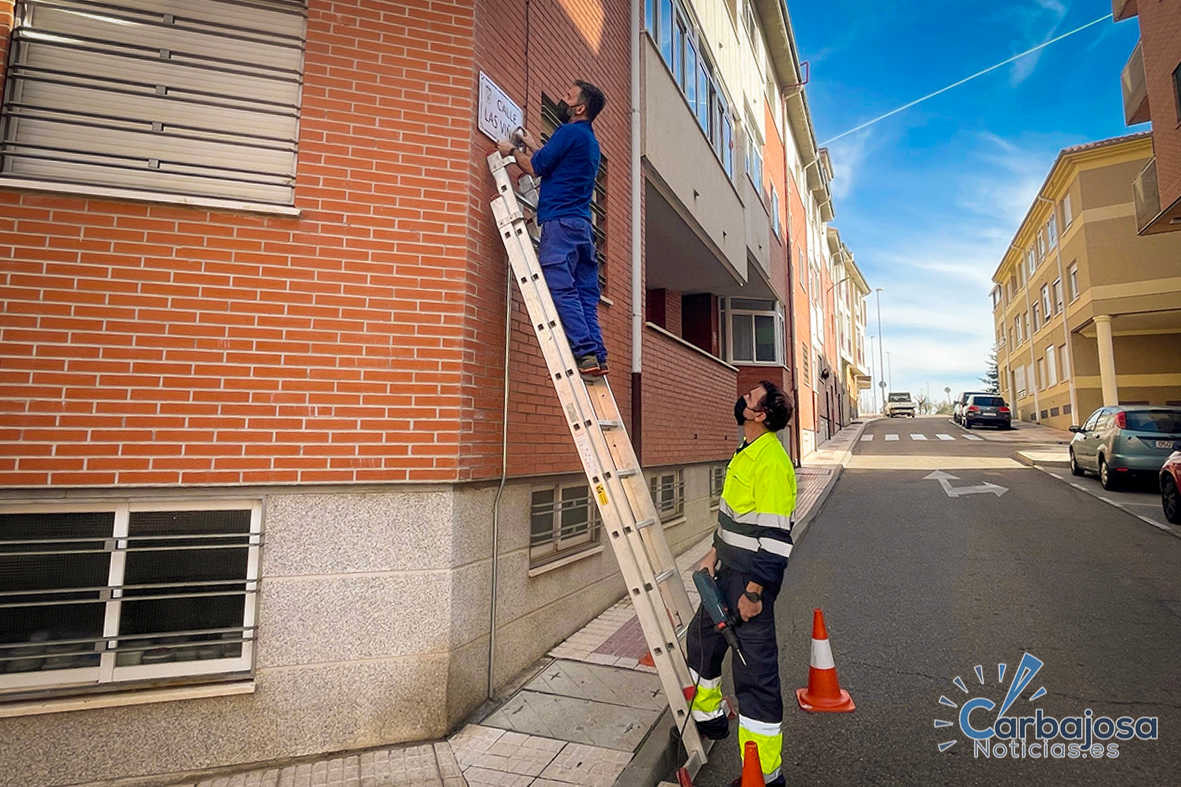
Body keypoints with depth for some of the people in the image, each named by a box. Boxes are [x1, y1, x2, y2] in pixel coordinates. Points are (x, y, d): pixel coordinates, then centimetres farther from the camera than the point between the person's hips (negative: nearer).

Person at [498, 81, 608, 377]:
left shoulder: (570, 132, -3)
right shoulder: (590, 140, 25)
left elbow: (536, 167, -4)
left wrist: (512, 151, 14)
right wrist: (532, 146, 42)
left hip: (560, 221, -9)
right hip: (582, 224, 9)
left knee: (561, 290, -13)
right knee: (585, 295, 4)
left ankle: (585, 354, -19)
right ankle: (597, 357, 0)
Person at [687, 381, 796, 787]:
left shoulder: (772, 462, -22)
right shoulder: (745, 453, 9)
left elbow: (775, 536, -24)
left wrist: (754, 592, -21)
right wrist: (713, 553, 18)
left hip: (752, 577, -10)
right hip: (728, 570, 10)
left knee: (755, 669, 1)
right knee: (701, 637, 24)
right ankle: (708, 717, 47)